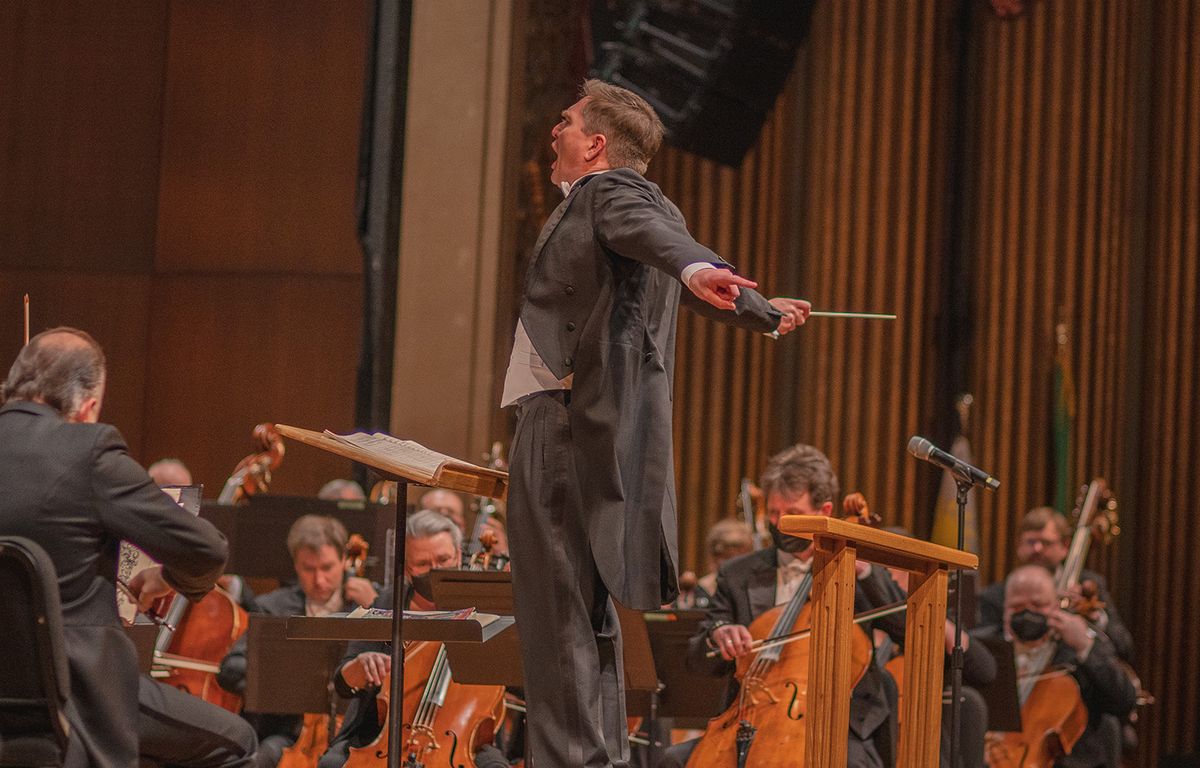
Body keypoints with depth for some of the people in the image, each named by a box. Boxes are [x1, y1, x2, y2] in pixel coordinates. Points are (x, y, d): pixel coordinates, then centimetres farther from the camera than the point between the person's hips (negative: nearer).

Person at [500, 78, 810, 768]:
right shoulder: (643, 202, 23)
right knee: (590, 611, 15)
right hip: (607, 439, 10)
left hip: (569, 420, -10)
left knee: (559, 609, -12)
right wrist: (764, 312, 56)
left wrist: (696, 270, -49)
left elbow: (654, 231, -28)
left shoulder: (607, 191, -5)